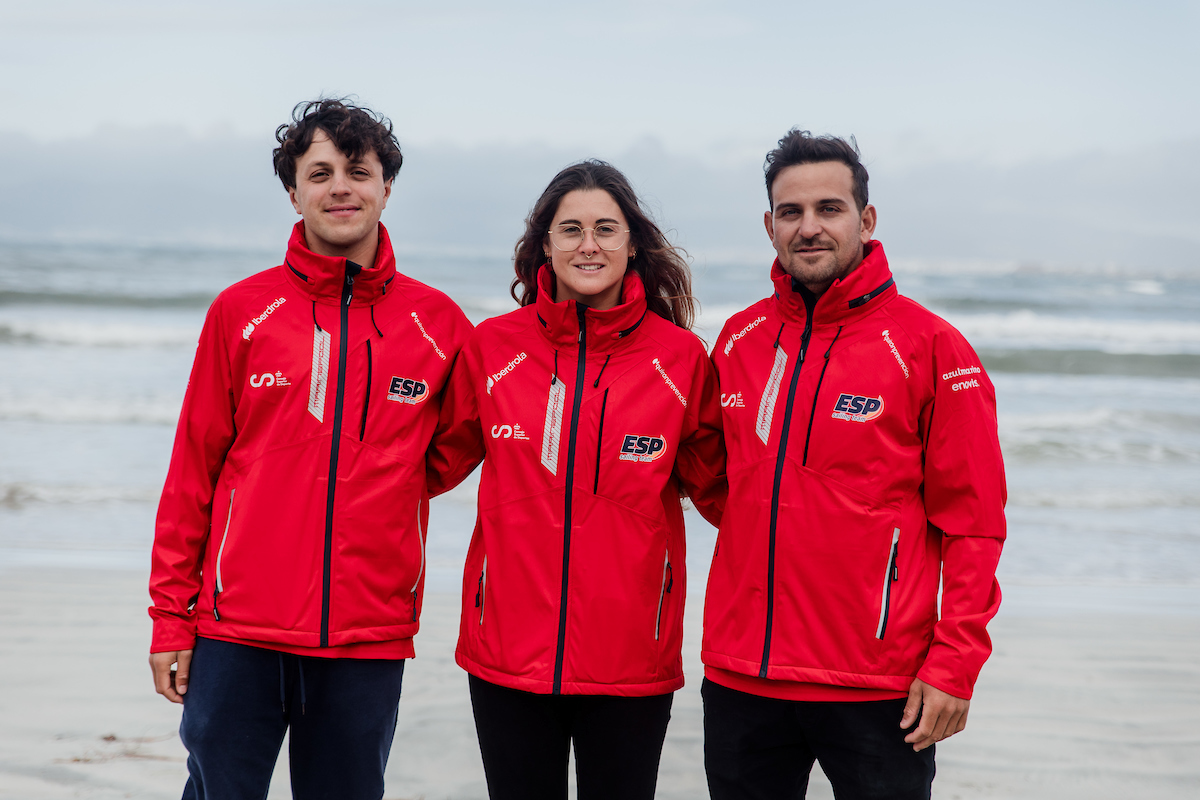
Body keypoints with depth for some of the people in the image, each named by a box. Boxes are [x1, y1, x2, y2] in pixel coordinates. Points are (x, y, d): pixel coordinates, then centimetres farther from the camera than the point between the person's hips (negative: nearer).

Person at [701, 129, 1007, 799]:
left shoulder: (929, 347, -5)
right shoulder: (739, 340, 9)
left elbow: (973, 524, -6)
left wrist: (953, 664, -11)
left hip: (879, 689, -4)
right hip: (741, 675, 4)